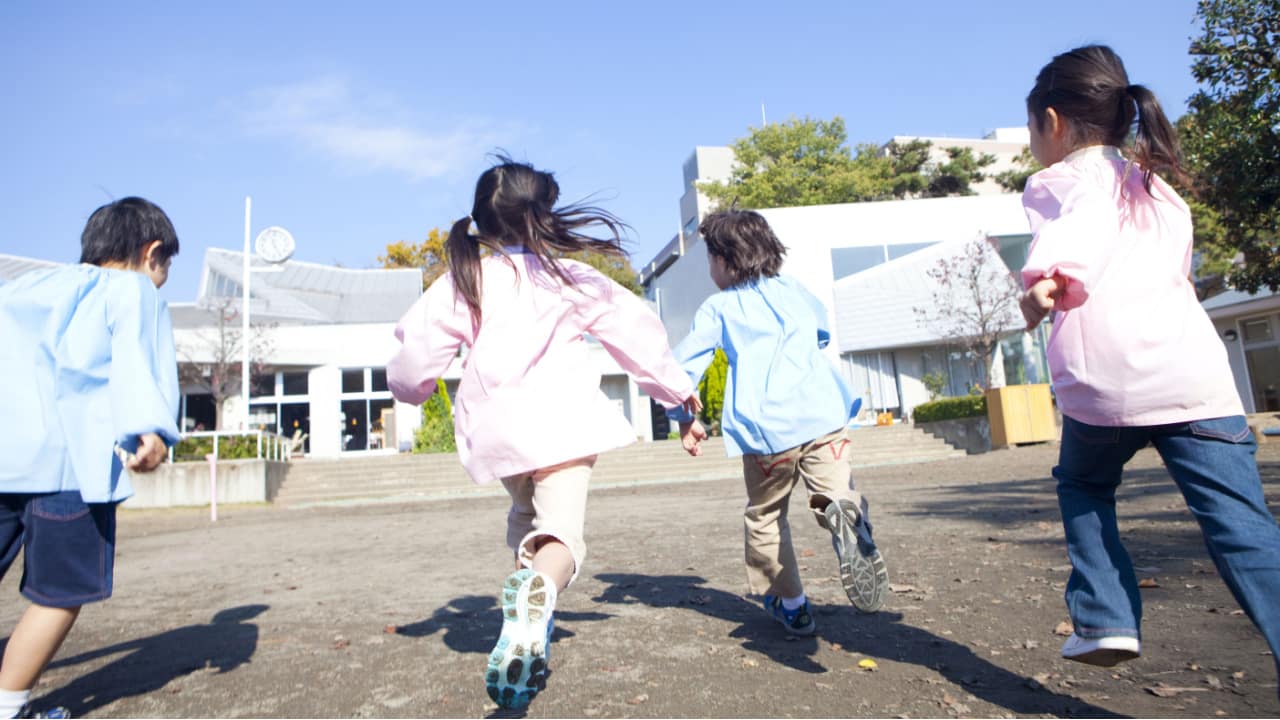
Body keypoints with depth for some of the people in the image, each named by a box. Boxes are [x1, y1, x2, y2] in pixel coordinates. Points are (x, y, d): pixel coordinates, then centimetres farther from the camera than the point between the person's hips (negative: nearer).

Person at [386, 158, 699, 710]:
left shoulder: (461, 282, 4)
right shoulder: (572, 278, 4)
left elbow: (418, 348, 3)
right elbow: (634, 330, 9)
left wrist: (411, 387, 27)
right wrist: (676, 387, 22)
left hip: (494, 427, 3)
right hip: (560, 423, -3)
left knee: (525, 513, 29)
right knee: (560, 531, -8)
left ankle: (526, 590, 23)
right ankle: (538, 594, -39)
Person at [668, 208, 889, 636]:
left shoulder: (718, 308, 9)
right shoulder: (794, 290, 20)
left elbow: (684, 364, 4)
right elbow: (823, 332, 37)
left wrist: (684, 418, 15)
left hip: (766, 430, -2)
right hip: (823, 415, 2)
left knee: (765, 518, 16)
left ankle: (791, 605, 24)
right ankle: (847, 517, -38)